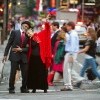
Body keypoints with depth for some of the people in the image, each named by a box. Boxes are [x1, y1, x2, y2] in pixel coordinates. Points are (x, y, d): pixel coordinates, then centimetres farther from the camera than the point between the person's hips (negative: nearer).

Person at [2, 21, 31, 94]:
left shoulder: (28, 35, 8)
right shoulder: (14, 32, 2)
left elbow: (28, 48, 6)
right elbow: (9, 43, 1)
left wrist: (21, 49, -11)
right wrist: (5, 54, -4)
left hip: (23, 56, 3)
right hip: (14, 55, -3)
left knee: (25, 73, 1)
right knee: (13, 72, -6)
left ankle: (23, 88, 15)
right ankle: (11, 88, 2)